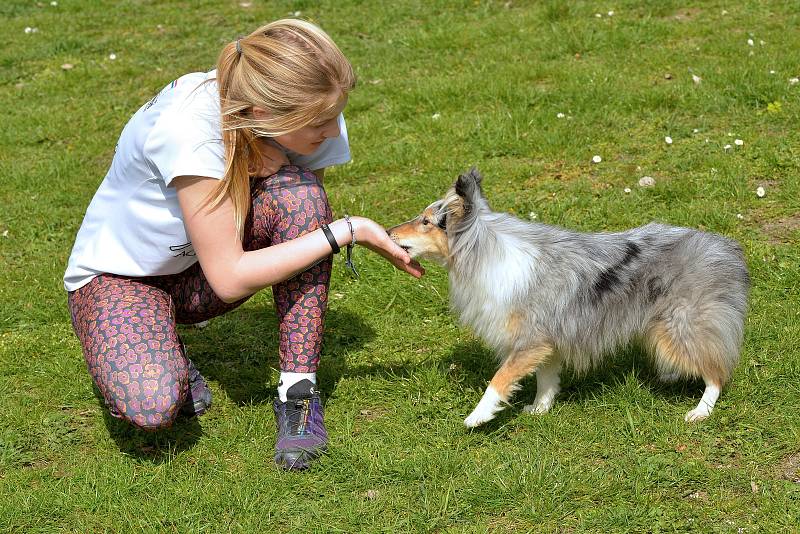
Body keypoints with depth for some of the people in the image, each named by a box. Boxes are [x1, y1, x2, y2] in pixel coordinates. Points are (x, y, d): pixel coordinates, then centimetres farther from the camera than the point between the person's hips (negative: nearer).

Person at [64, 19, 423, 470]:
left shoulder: (308, 117, -20)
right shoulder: (186, 127, -37)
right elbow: (229, 278, -34)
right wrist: (346, 231, -31)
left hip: (205, 267, 5)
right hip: (119, 275, -5)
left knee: (298, 190, -27)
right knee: (152, 407, -35)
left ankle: (299, 392, -17)